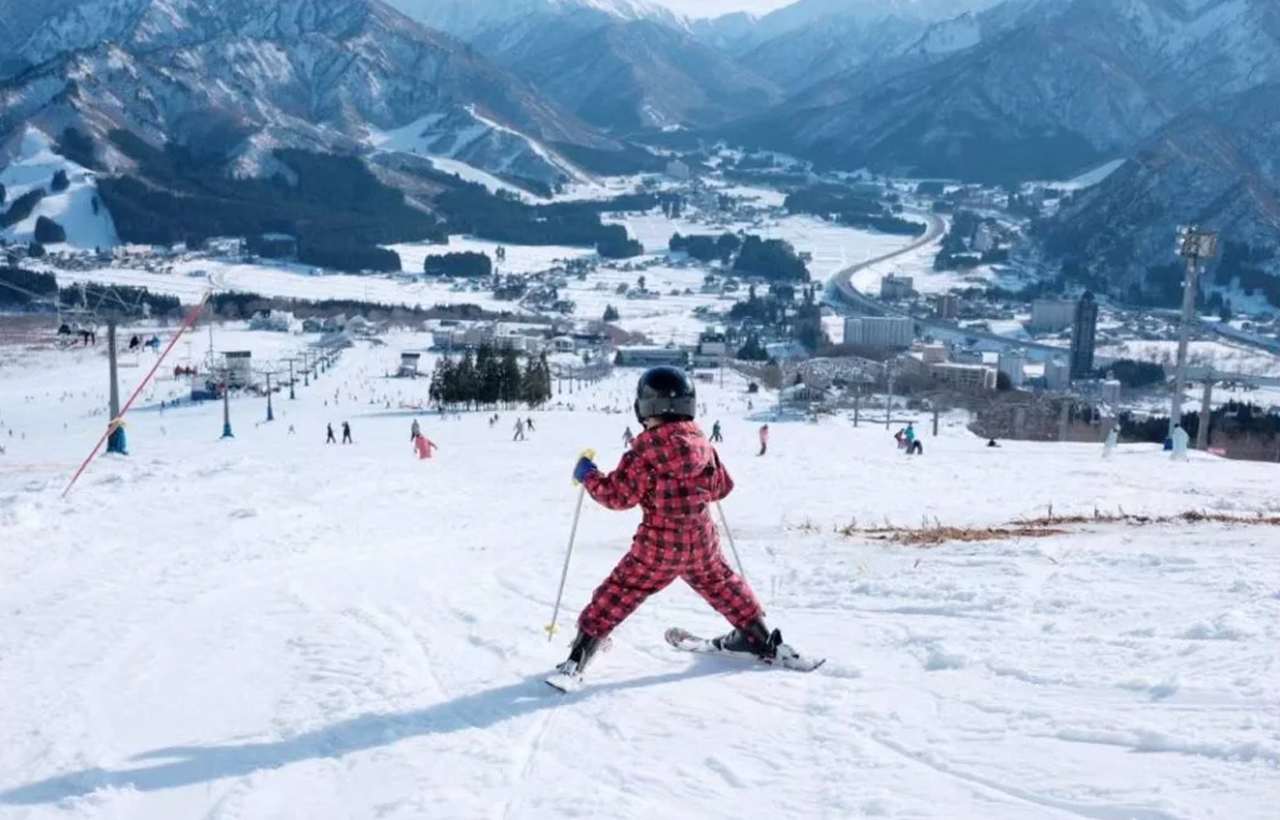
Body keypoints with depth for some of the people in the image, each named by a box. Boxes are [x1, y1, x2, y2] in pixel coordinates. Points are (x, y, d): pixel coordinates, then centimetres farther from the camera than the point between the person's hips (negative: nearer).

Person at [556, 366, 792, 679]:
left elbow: (618, 495, -14)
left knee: (620, 592, 5)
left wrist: (588, 476, 2)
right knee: (721, 584, 25)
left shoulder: (645, 452, -17)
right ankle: (761, 638, 35)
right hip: (701, 541, 5)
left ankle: (581, 651, 4)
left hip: (658, 545, -5)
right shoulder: (702, 444, 0)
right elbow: (722, 486, 10)